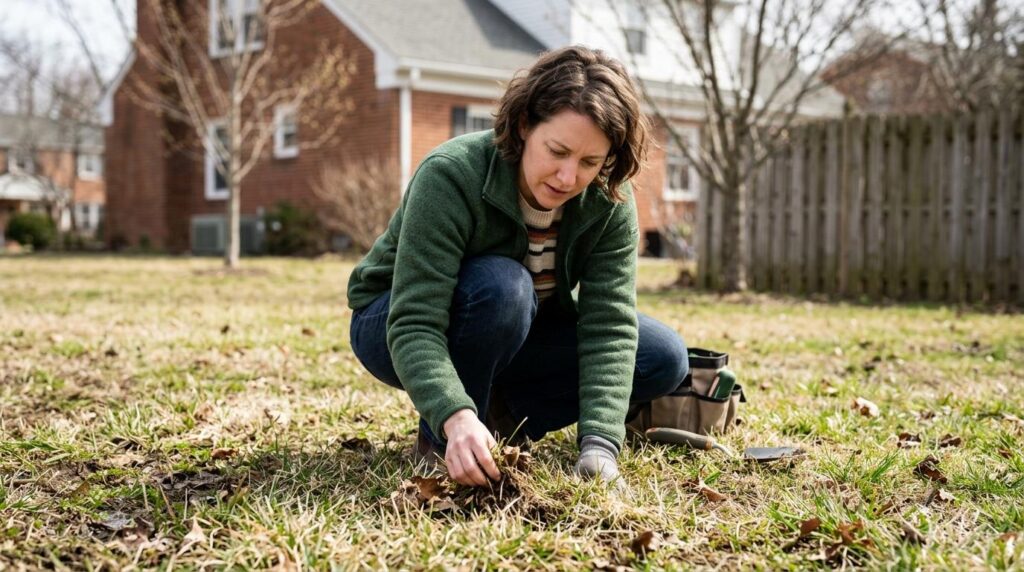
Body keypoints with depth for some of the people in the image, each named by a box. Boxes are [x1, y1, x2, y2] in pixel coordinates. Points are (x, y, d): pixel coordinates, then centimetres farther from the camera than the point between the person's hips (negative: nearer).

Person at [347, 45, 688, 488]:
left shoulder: (609, 202, -18)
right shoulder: (450, 175, -32)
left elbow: (610, 325, -23)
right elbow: (413, 324, -37)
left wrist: (599, 444, -36)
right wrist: (455, 418, -54)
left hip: (515, 330, 5)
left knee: (663, 359, -10)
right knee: (502, 286, -38)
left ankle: (500, 415, -2)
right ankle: (441, 443, -17)